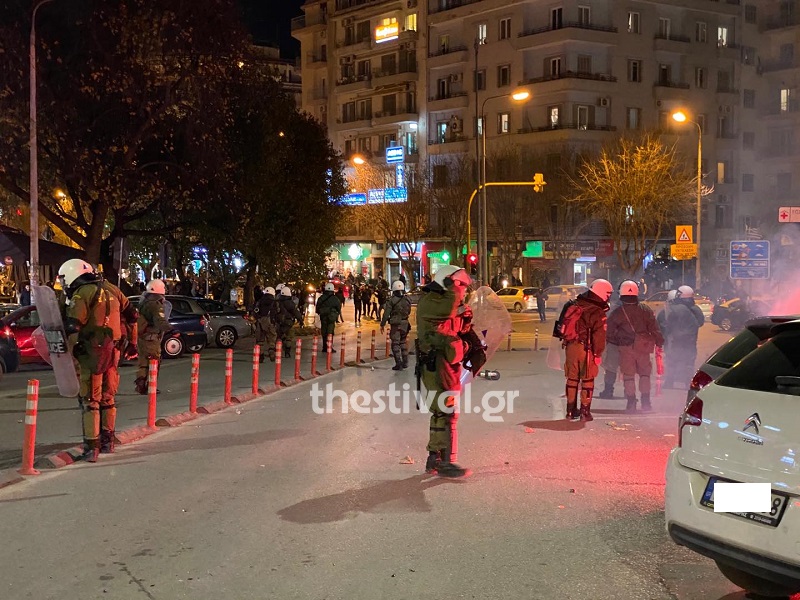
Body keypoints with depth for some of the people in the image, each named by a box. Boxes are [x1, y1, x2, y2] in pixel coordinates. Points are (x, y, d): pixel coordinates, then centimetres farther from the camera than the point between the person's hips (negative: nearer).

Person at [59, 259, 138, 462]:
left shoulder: (82, 294, -9)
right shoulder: (111, 289, 12)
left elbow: (73, 327, -18)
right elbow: (132, 315, 19)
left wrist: (71, 353, -13)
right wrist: (132, 342, 28)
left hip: (91, 353, -7)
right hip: (113, 352, 7)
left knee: (90, 401, 0)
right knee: (108, 398, 18)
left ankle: (92, 447, 0)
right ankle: (108, 441, 28)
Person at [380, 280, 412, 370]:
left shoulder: (391, 300, -13)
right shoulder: (407, 300, 2)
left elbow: (386, 313, -13)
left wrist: (382, 324, -7)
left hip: (395, 324, -5)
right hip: (405, 324, 5)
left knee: (395, 344, 0)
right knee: (403, 343, 19)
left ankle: (398, 364, -2)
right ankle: (405, 362, 23)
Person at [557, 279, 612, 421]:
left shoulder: (573, 305, 9)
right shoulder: (598, 313, -12)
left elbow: (562, 324, 15)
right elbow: (599, 336, -13)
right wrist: (598, 354, -5)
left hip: (570, 346, 6)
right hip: (585, 348, -6)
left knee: (572, 378, 14)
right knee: (587, 380, 5)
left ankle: (571, 410, 19)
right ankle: (585, 412, 6)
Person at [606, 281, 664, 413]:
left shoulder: (616, 312, -2)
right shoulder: (645, 309, 1)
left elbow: (609, 333, 1)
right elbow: (654, 328, 1)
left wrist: (618, 341, 17)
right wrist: (659, 342, 9)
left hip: (626, 348, -1)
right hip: (643, 347, 2)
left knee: (628, 375, 5)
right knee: (644, 373, 12)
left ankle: (631, 403, 5)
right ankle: (646, 402, 11)